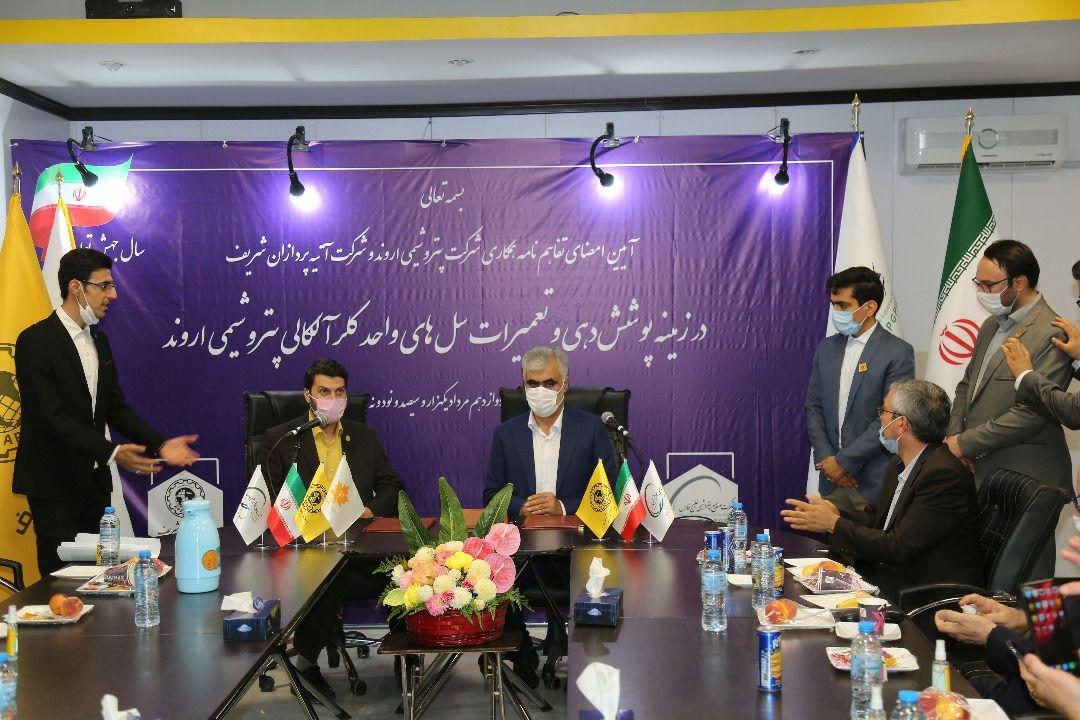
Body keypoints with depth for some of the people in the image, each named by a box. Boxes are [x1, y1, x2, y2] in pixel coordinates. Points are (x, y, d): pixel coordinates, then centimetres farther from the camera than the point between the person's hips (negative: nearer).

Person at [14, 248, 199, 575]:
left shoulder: (98, 340, 12)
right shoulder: (36, 341, -13)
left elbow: (116, 407, 11)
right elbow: (52, 416, -21)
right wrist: (111, 452, -29)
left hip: (93, 480, 7)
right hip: (54, 484, -7)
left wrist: (160, 444, -4)